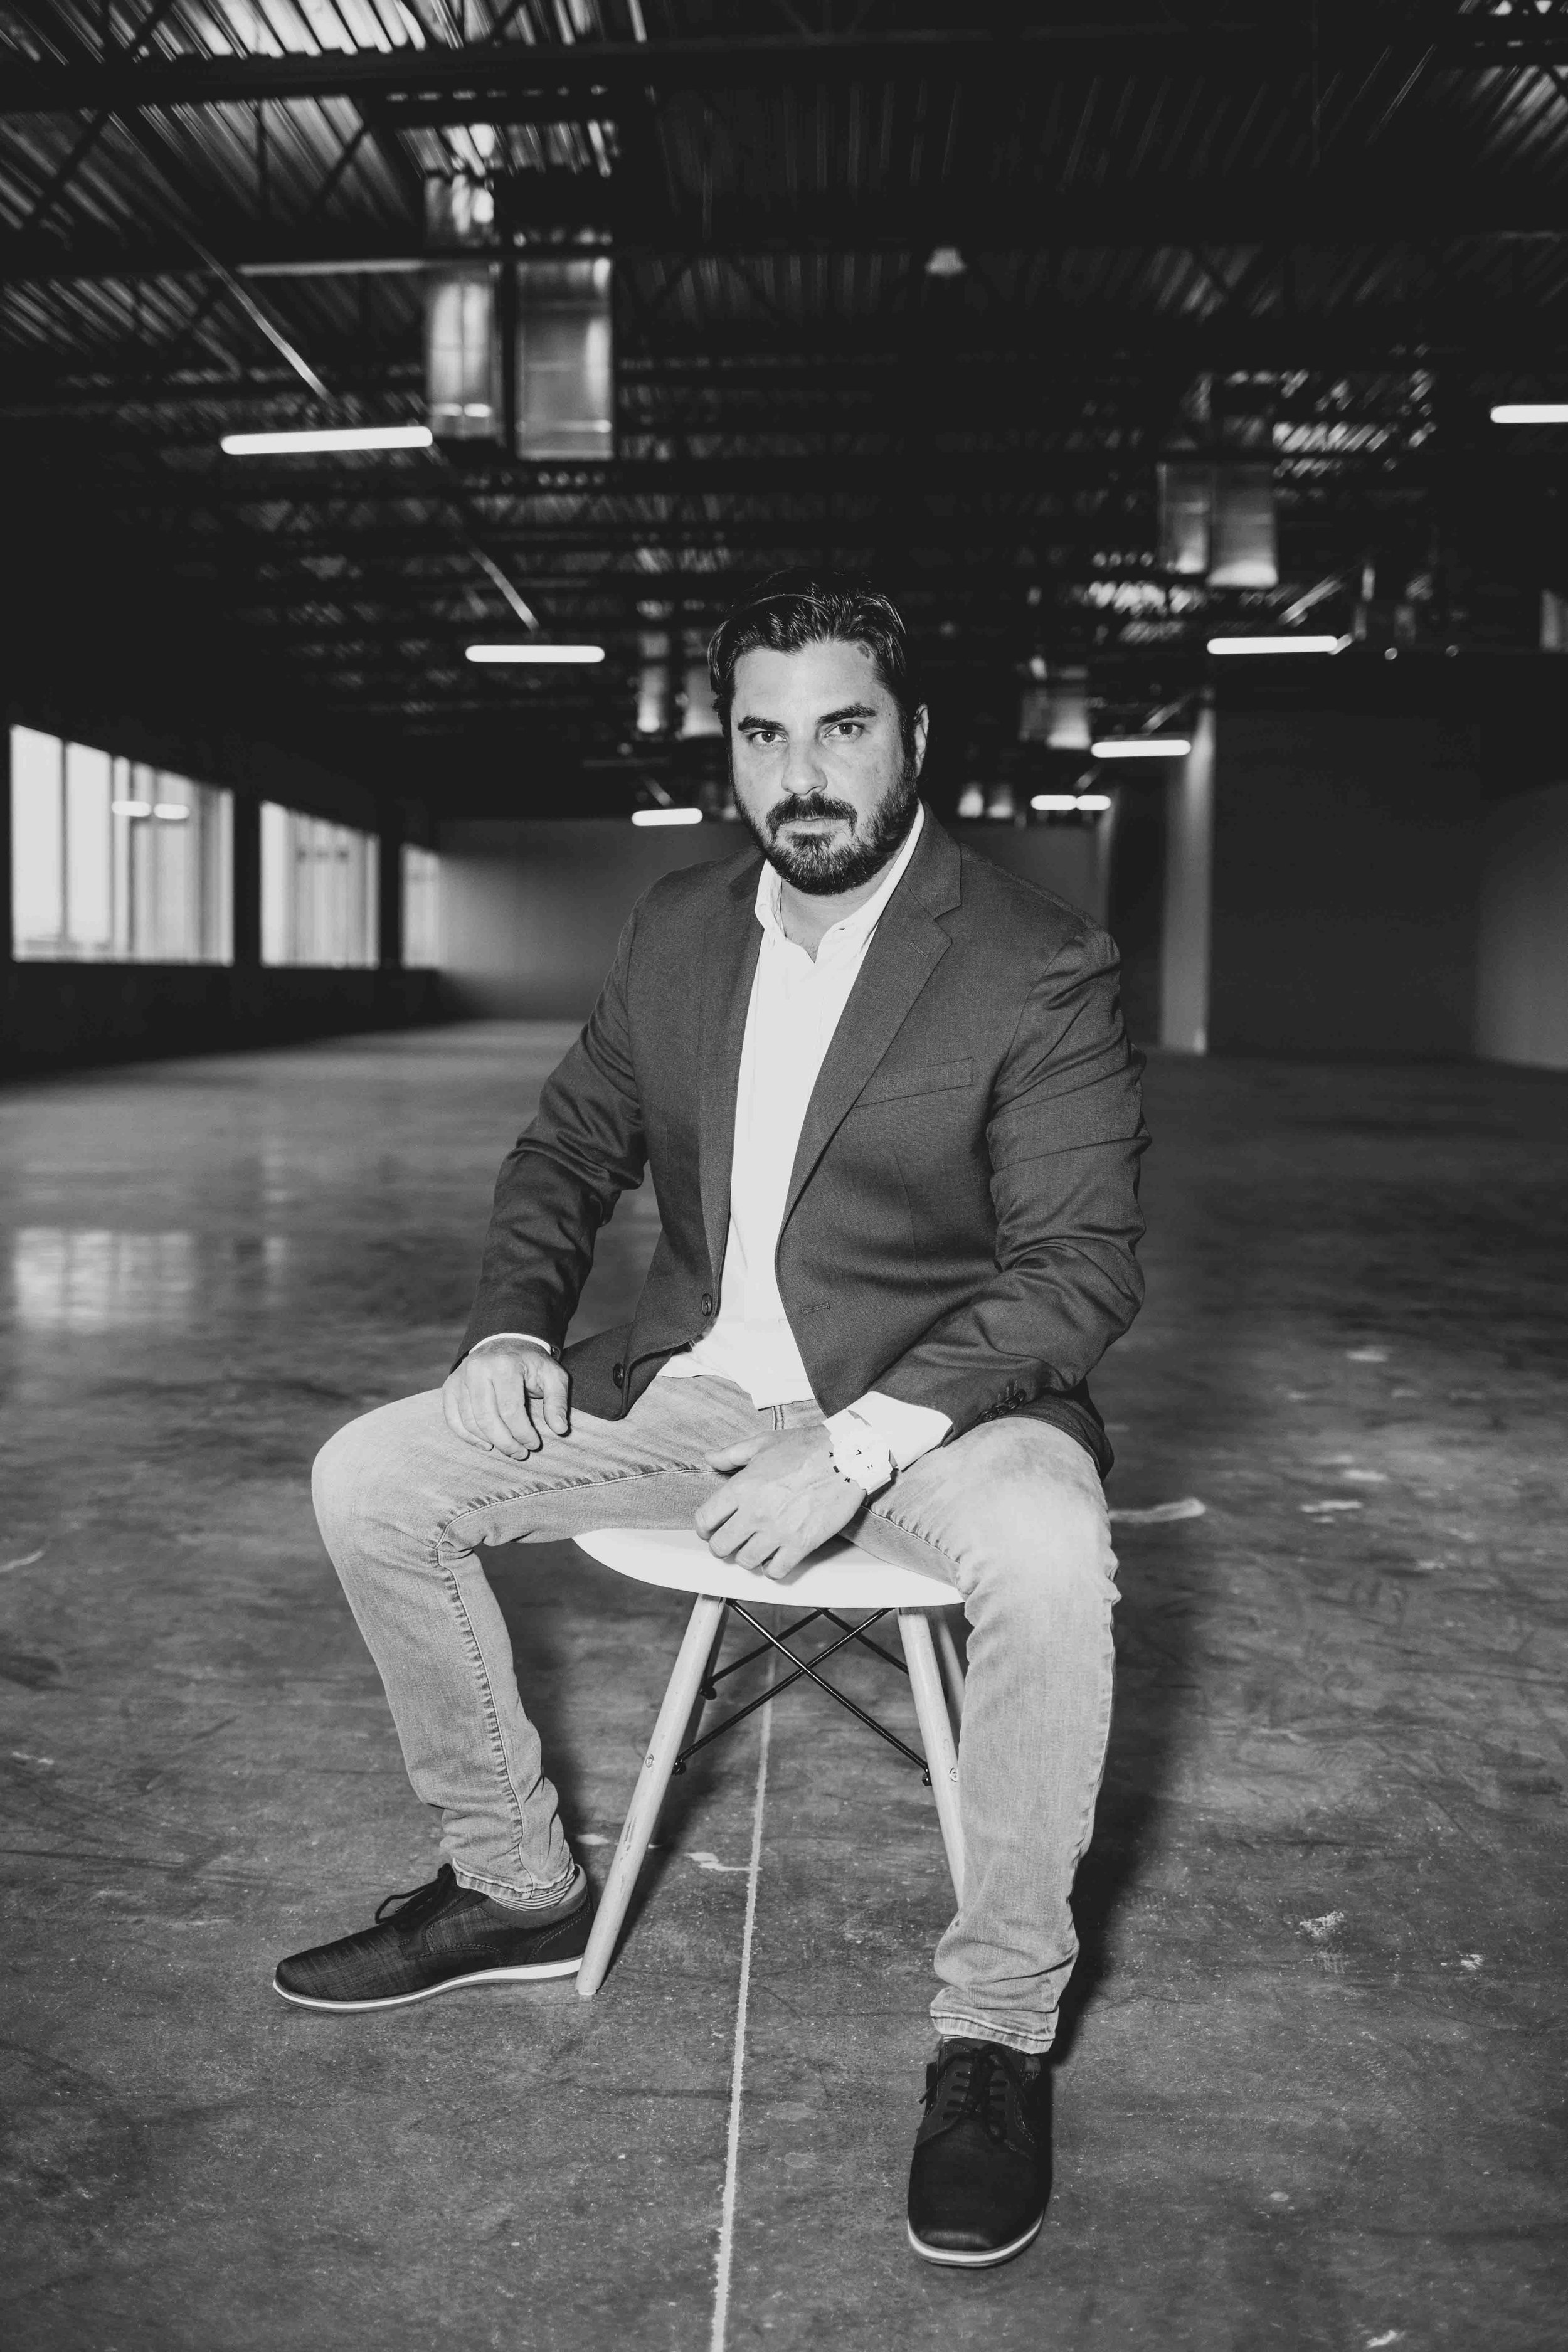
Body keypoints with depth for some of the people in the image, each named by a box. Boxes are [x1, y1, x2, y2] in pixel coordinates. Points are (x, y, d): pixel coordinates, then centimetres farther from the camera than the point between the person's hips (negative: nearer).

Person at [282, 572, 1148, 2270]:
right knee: (367, 1481, -5)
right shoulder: (676, 931, 6)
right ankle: (516, 1886, 13)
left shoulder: (1042, 971, -11)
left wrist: (855, 1445, -28)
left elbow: (1083, 1264, -16)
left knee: (1049, 1557, -37)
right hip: (690, 1384, 5)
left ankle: (996, 2028, -12)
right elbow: (567, 1149, 16)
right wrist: (515, 1321, -4)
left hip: (932, 1398, -5)